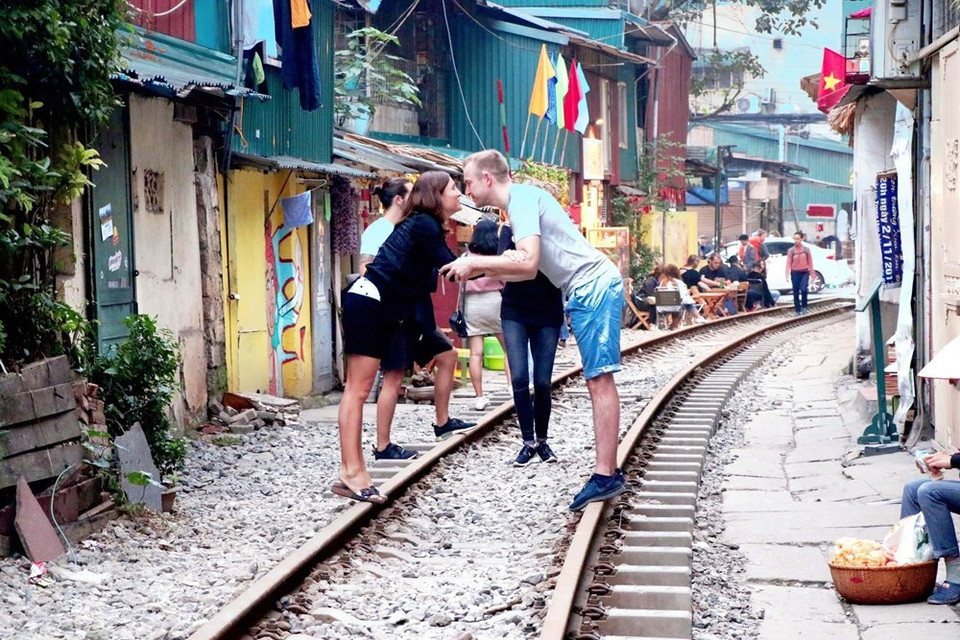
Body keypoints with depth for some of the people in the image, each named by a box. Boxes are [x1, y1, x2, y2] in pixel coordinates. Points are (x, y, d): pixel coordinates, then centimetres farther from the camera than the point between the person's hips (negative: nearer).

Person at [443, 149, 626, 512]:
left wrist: (475, 262, -15)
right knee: (597, 381, 10)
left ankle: (605, 476, -15)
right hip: (588, 291, 10)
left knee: (600, 380, -12)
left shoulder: (522, 199, -12)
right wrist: (479, 276, 16)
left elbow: (528, 262, -25)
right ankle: (609, 472, 12)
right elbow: (526, 270, 21)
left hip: (594, 287, -10)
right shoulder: (521, 201, 19)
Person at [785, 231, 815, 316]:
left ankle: (804, 307, 0)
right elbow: (788, 263, -2)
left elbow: (810, 262, 5)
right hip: (795, 273, 1)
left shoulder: (806, 249, 4)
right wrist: (787, 275, -12)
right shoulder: (791, 250, 3)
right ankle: (798, 310, 12)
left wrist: (812, 274, 3)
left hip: (804, 272, -1)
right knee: (796, 292, 3)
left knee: (803, 290, -19)